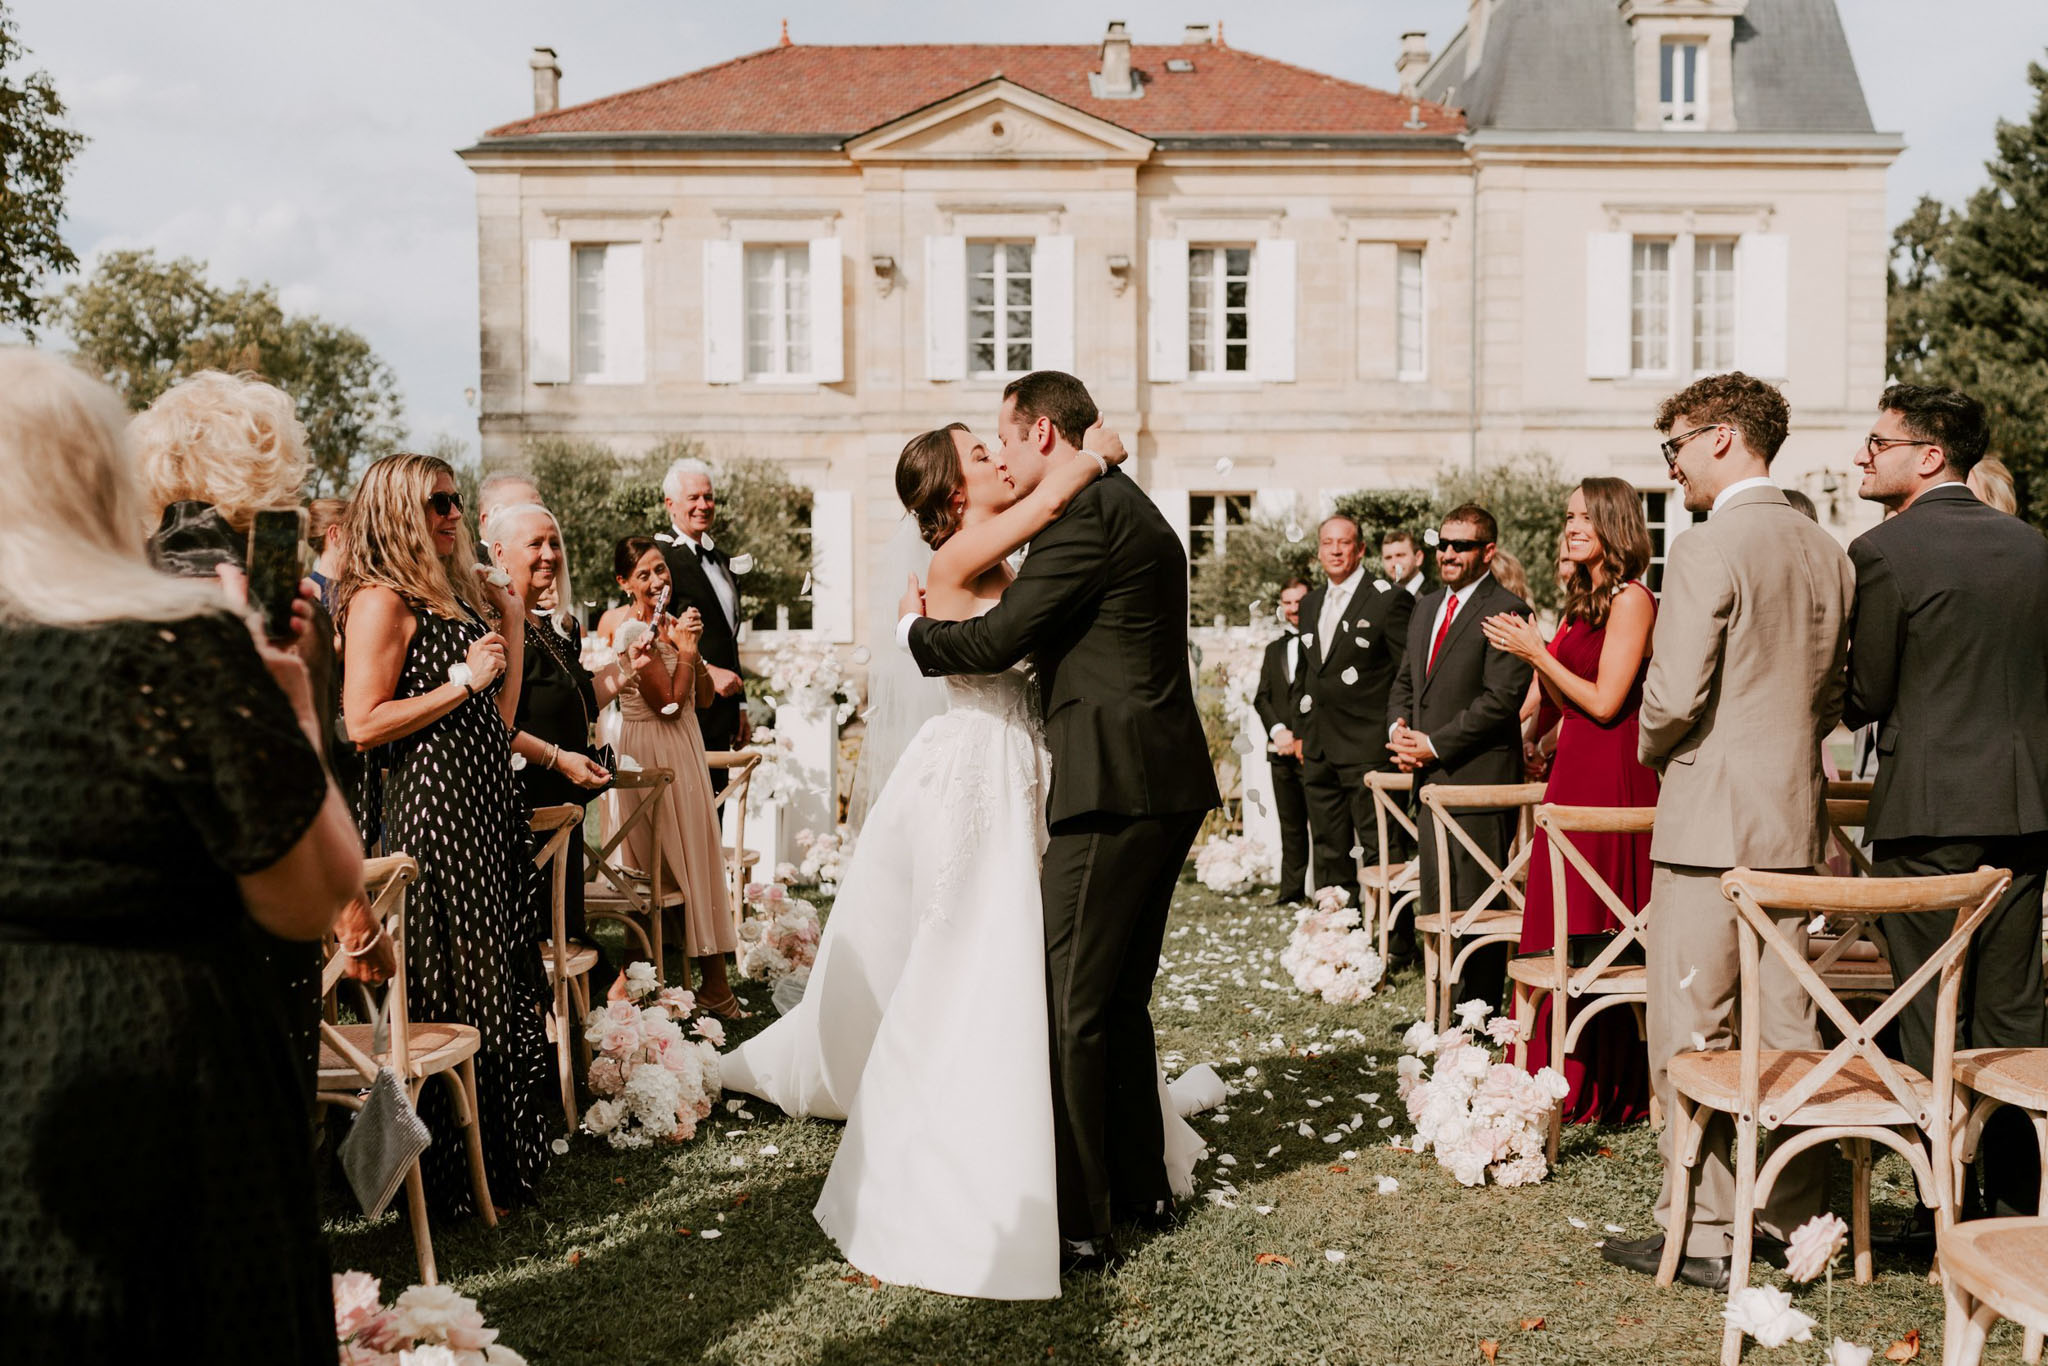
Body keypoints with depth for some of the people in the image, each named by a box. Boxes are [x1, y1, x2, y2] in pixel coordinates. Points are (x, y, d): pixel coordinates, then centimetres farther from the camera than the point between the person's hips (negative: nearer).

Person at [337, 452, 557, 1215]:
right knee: (450, 994, -2)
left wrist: (512, 624, 14)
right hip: (429, 814, -9)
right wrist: (465, 679, -15)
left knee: (498, 978, 13)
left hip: (484, 808, 9)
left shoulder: (454, 592, 17)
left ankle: (506, 1153, 25)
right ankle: (452, 1177, 9)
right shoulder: (381, 599, -10)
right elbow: (364, 723, -18)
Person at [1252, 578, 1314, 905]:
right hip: (1281, 751, 6)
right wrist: (1279, 731, -3)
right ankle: (1292, 890, 14)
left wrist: (1307, 739, -11)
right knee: (1290, 825, 9)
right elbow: (1262, 697, 14)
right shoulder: (1275, 648, 19)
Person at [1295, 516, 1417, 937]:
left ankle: (1396, 943, 2)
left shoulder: (1389, 599, -5)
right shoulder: (1311, 605, 16)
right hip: (1319, 751, 7)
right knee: (1330, 853, 12)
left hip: (1367, 748, -7)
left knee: (1379, 851, -5)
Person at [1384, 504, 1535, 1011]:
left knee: (1476, 905, -3)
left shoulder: (1506, 612, -10)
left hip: (1477, 776, -8)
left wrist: (1434, 745, -15)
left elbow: (1501, 699, -17)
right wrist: (1399, 728, 2)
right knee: (1436, 904, 12)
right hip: (1430, 778, 8)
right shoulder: (1427, 607, 17)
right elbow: (1404, 680, 23)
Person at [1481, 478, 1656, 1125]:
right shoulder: (1586, 600, 17)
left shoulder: (1631, 599, -11)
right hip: (1574, 774, 9)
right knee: (1563, 930, 12)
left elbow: (1604, 702, -17)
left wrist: (1537, 653, -11)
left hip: (1611, 778, -9)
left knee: (1594, 932, -2)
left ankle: (1603, 1089, 9)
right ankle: (1564, 1081, 21)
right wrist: (1533, 651, 4)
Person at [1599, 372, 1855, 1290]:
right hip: (1796, 817, 8)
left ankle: (1701, 1234, 6)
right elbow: (1834, 696, 15)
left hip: (1711, 819, -8)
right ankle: (1796, 1219, 24)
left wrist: (1651, 750, 2)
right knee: (1787, 1027, 14)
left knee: (1691, 1034, 1)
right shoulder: (1828, 554, 10)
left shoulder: (1707, 550, -14)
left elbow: (1673, 695, -18)